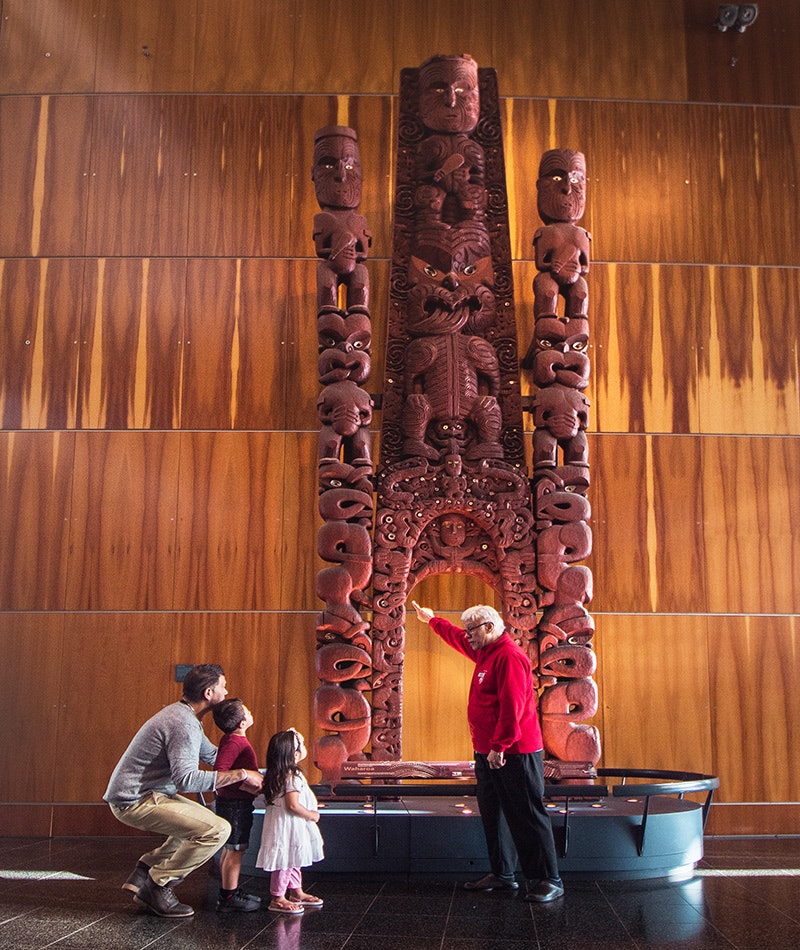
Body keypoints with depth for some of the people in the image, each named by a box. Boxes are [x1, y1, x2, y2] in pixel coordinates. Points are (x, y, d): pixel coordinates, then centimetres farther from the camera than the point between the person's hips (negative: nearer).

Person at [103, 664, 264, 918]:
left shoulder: (184, 716, 13)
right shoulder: (183, 724, -20)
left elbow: (212, 755, 24)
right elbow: (186, 780, -29)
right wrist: (240, 774, -24)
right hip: (135, 801, -10)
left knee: (202, 822, 20)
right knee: (217, 830, -17)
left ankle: (145, 870, 15)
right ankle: (158, 885, -5)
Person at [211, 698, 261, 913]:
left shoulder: (233, 739, 8)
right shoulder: (233, 743, -23)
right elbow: (219, 772, -32)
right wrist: (248, 786, -28)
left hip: (231, 802, 10)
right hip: (235, 803, -10)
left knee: (229, 850, 17)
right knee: (235, 850, -1)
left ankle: (230, 892, 28)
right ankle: (229, 898, 7)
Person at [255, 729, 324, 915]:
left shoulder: (276, 775, 8)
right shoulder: (293, 777, -22)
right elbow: (293, 805, -25)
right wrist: (312, 815, -12)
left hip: (290, 826, 10)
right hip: (288, 825, -10)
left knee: (293, 859, 20)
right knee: (286, 860, -2)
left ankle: (296, 892, 31)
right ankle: (278, 898, 5)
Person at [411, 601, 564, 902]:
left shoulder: (509, 656, -16)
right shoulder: (485, 652, 15)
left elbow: (512, 706, -23)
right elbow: (456, 637, 35)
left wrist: (499, 746, -24)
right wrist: (432, 620, 46)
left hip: (514, 753, -10)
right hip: (488, 753, 10)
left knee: (528, 817, -7)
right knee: (494, 815, 14)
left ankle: (548, 880, -2)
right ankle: (502, 874, 23)